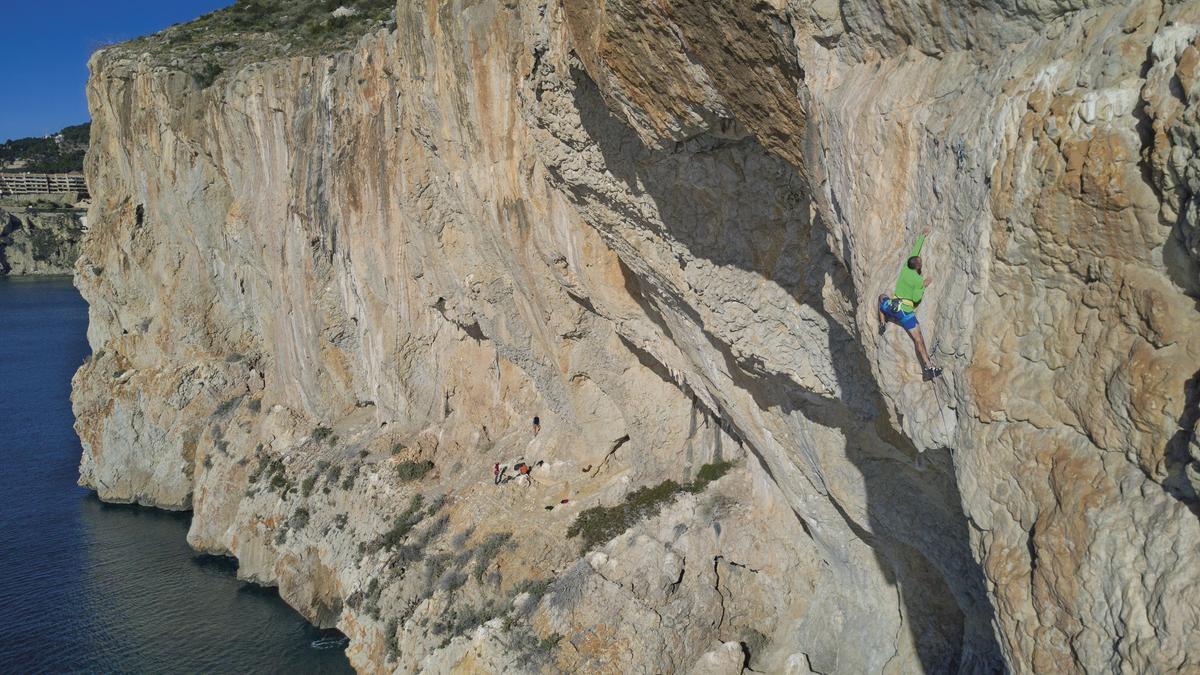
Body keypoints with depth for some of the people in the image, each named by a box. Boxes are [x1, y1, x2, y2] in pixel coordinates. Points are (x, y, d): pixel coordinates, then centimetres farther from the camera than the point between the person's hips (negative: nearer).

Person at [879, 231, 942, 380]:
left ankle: (882, 324, 29)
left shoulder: (905, 269, 3)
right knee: (918, 339, -5)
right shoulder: (919, 280, -11)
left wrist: (922, 236, 27)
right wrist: (924, 285, 0)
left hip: (891, 305, 5)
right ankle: (929, 366, -12)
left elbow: (914, 251, 17)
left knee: (882, 297, 38)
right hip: (906, 312, -4)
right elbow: (916, 298, -11)